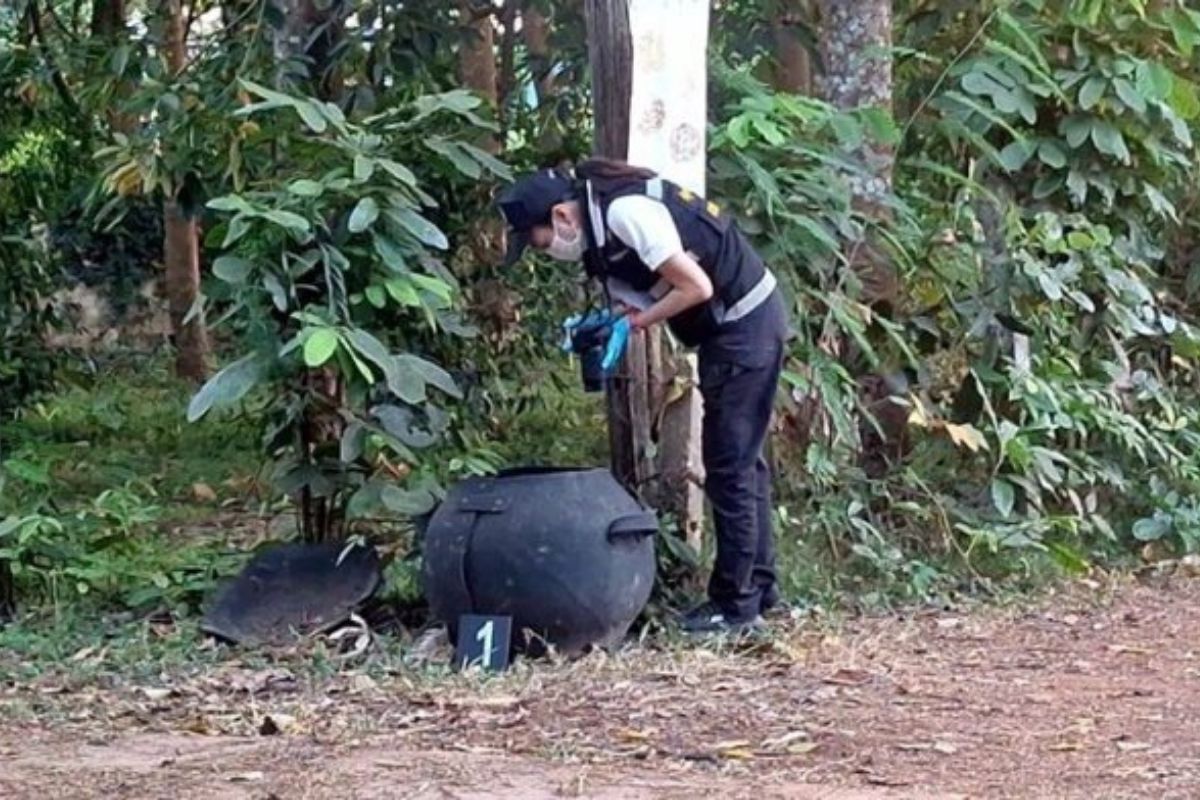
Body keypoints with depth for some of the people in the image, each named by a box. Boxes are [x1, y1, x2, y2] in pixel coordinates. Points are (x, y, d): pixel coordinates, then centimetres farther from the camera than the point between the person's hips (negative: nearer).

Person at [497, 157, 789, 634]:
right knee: (742, 460, 16)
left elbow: (696, 286, -24)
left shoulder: (627, 213, -23)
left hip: (746, 322, -10)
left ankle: (736, 604, 1)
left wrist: (640, 321, -12)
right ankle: (758, 586, 25)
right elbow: (646, 285, 13)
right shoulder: (598, 222, 6)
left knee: (729, 466, -5)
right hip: (739, 325, 10)